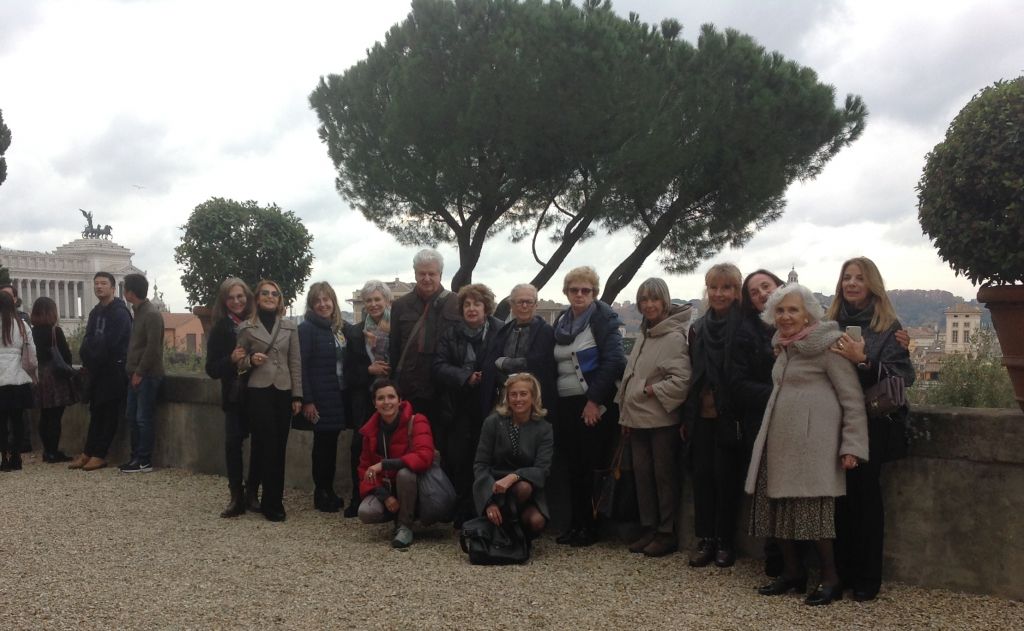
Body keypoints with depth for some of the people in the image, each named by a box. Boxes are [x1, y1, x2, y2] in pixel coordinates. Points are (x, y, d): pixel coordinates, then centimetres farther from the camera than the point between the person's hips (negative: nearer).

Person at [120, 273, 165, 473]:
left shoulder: (151, 314, -15)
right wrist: (132, 370, 12)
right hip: (136, 374, 9)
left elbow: (153, 347, -20)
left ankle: (144, 462, 2)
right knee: (132, 416, 12)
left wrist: (139, 372, -16)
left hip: (147, 375, -9)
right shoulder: (139, 312, 14)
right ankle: (136, 456, 20)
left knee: (144, 418, -4)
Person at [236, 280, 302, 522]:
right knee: (267, 446, -4)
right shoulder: (246, 327, 3)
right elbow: (238, 363, 7)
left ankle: (271, 502, 14)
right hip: (258, 392, -2)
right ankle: (273, 503, 4)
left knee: (279, 447, 3)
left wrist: (297, 395, 3)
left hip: (283, 392, 2)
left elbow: (295, 362, 8)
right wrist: (250, 360, -16)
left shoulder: (290, 326, 9)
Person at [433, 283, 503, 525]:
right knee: (458, 461, 2)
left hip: (489, 409, -2)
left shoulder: (501, 332, -2)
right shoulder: (451, 334, 9)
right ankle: (462, 515, 12)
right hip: (459, 410, 3)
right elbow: (439, 367, 1)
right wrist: (466, 377, -12)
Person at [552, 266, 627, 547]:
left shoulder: (603, 318, -5)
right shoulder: (562, 321, 14)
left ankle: (590, 526, 7)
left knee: (590, 464, -3)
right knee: (574, 464, 8)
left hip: (594, 404, -6)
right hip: (566, 403, 6)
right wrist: (553, 402, 11)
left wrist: (595, 400, -17)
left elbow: (613, 360, -14)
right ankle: (576, 523, 16)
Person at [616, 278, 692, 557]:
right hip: (638, 419, 8)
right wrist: (626, 414, 14)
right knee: (642, 473, 11)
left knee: (664, 475, 2)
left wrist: (651, 390, -13)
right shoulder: (643, 336, 13)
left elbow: (682, 380, -20)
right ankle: (649, 529, 22)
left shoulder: (674, 336, -12)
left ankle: (667, 533, 13)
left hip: (662, 419, -8)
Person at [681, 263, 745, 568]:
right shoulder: (698, 328, 10)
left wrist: (743, 416, -12)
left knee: (726, 477, 2)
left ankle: (725, 542, 14)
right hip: (701, 416, 5)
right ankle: (705, 540, 16)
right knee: (702, 475, 7)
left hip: (729, 417, -4)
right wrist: (685, 417, 12)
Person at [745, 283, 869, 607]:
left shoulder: (827, 345, -9)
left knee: (813, 509, -6)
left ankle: (830, 578, 8)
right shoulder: (784, 347, 13)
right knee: (778, 506, 8)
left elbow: (853, 398, -10)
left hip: (812, 442, -8)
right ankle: (792, 571, 21)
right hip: (779, 440, 8)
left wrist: (852, 445, -16)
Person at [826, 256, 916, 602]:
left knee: (865, 495, 0)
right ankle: (842, 571, 15)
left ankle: (867, 577, 11)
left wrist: (863, 360, -22)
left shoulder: (888, 327, -1)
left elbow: (902, 377, -11)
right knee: (840, 495, 3)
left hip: (872, 424, -3)